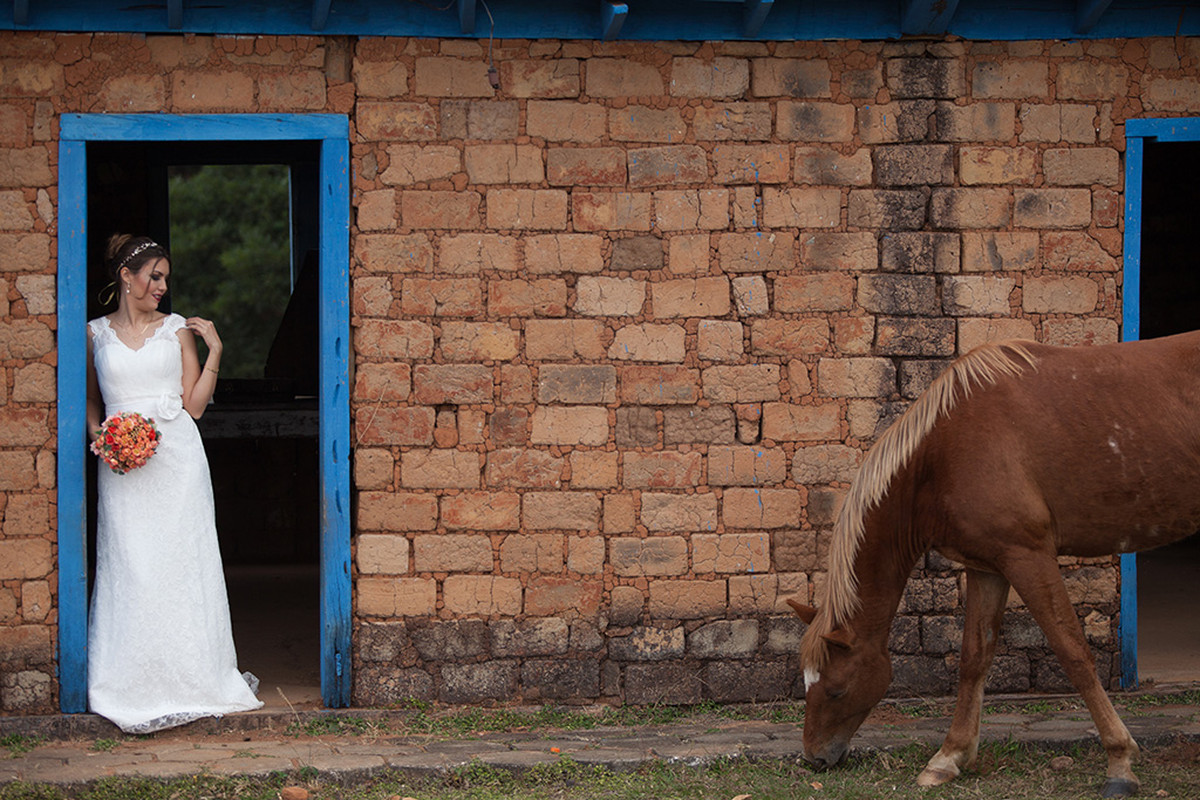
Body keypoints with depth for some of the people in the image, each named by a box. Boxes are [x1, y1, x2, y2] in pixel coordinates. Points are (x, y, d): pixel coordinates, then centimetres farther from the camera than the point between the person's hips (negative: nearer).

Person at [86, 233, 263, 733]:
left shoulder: (178, 330, 8)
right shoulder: (96, 334, 9)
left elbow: (194, 406, 4)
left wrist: (214, 352, -3)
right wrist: (98, 433, -1)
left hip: (176, 458, 0)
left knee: (181, 563, -1)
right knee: (130, 568, -3)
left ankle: (190, 679, 6)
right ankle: (135, 686, 2)